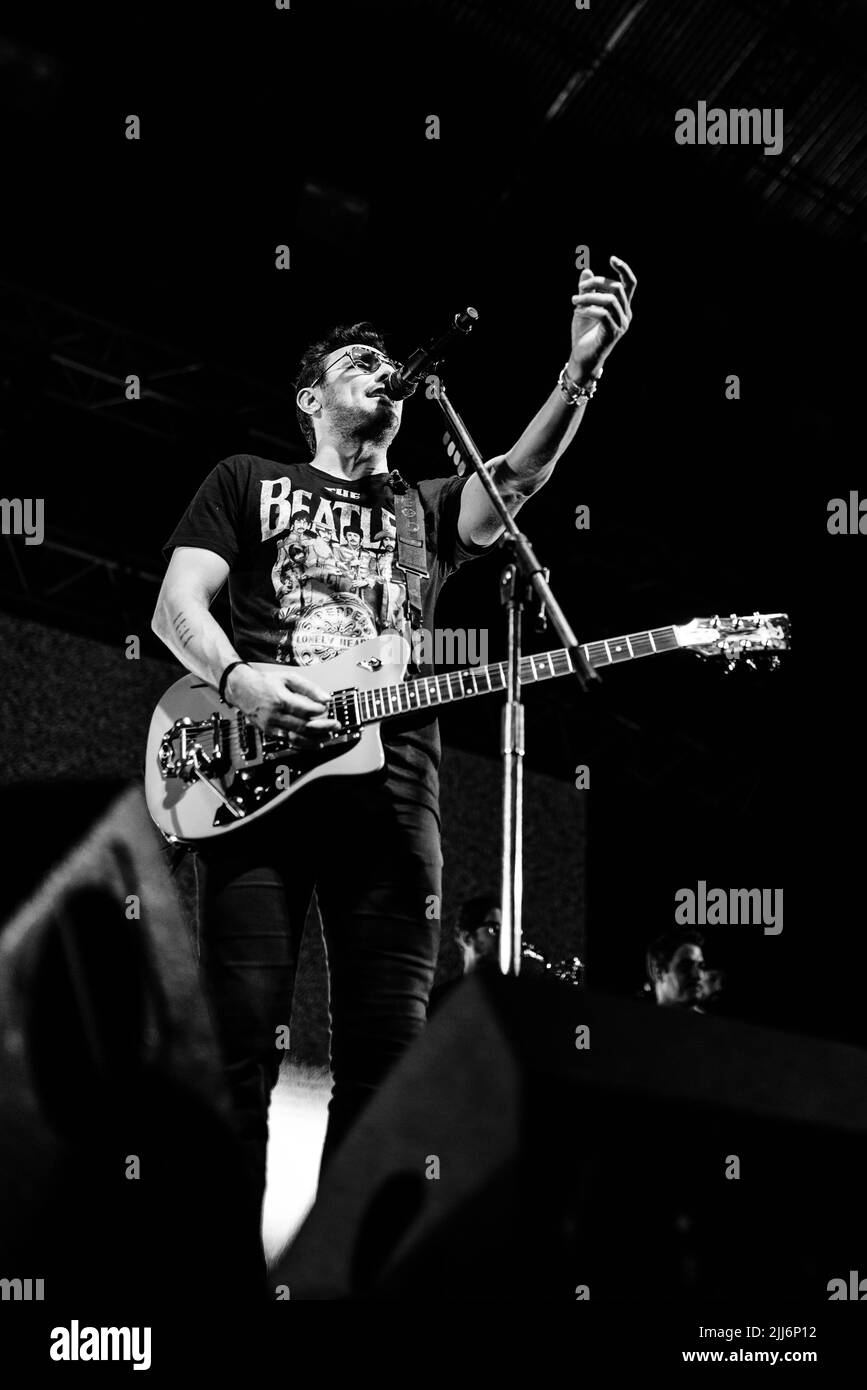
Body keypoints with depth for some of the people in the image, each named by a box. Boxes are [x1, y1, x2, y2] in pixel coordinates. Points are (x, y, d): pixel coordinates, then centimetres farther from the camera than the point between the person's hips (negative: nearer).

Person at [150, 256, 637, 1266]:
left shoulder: (428, 510, 25)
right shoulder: (248, 481, 21)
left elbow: (519, 474, 4)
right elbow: (176, 603, 9)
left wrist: (582, 370, -14)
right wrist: (237, 678, -13)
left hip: (390, 798, 3)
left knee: (383, 1051, -1)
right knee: (240, 1044, -8)